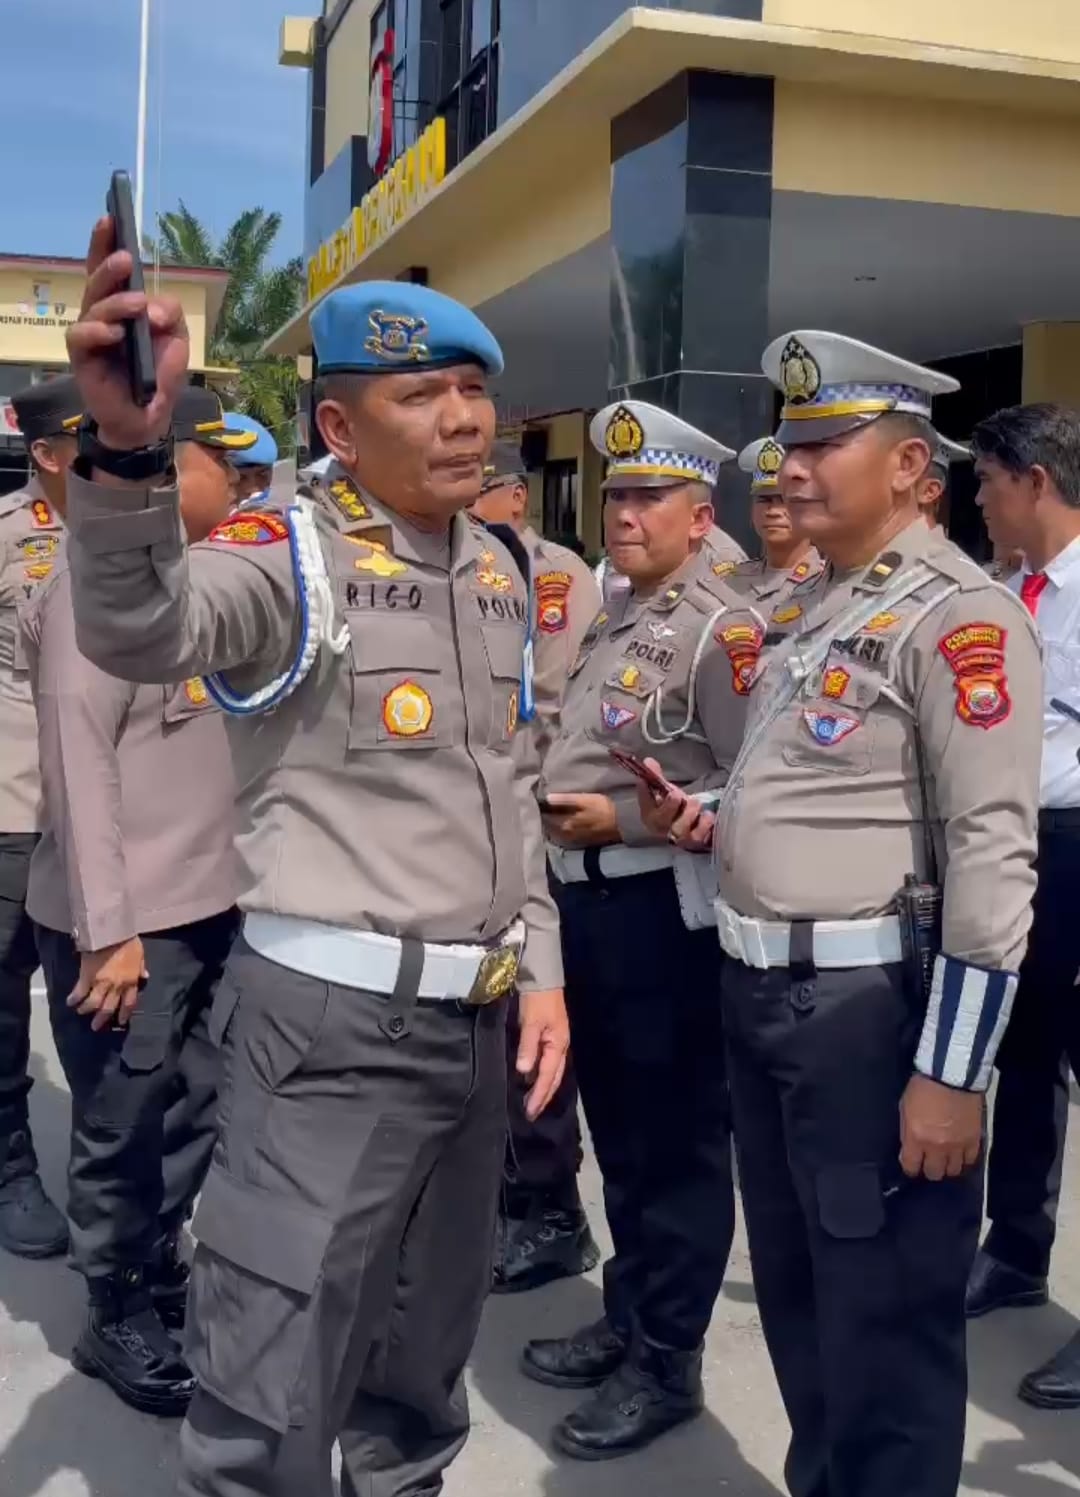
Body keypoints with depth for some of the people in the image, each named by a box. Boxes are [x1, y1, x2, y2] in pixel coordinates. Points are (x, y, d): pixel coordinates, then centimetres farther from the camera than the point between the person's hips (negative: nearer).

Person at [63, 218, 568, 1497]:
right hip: (330, 1018, -7)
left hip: (477, 1017, 7)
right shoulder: (292, 555, -12)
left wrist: (540, 971, 13)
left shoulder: (498, 573, 10)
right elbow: (135, 632, -34)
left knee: (427, 1356, 22)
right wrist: (128, 447, -52)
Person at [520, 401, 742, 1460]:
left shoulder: (719, 627, -13)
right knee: (616, 1130, 19)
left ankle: (669, 1360, 18)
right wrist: (551, 805, 11)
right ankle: (628, 1319, 35)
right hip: (588, 900, 9)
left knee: (676, 1142, 4)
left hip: (663, 911, -9)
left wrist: (622, 819, -23)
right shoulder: (613, 623, 15)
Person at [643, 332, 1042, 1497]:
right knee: (793, 1293, 22)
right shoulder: (805, 610, 13)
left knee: (887, 1324, 6)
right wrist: (713, 822, 6)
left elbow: (992, 855, -21)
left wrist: (951, 1072, -22)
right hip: (759, 995, 9)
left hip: (872, 1008, -9)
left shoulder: (957, 616, -15)